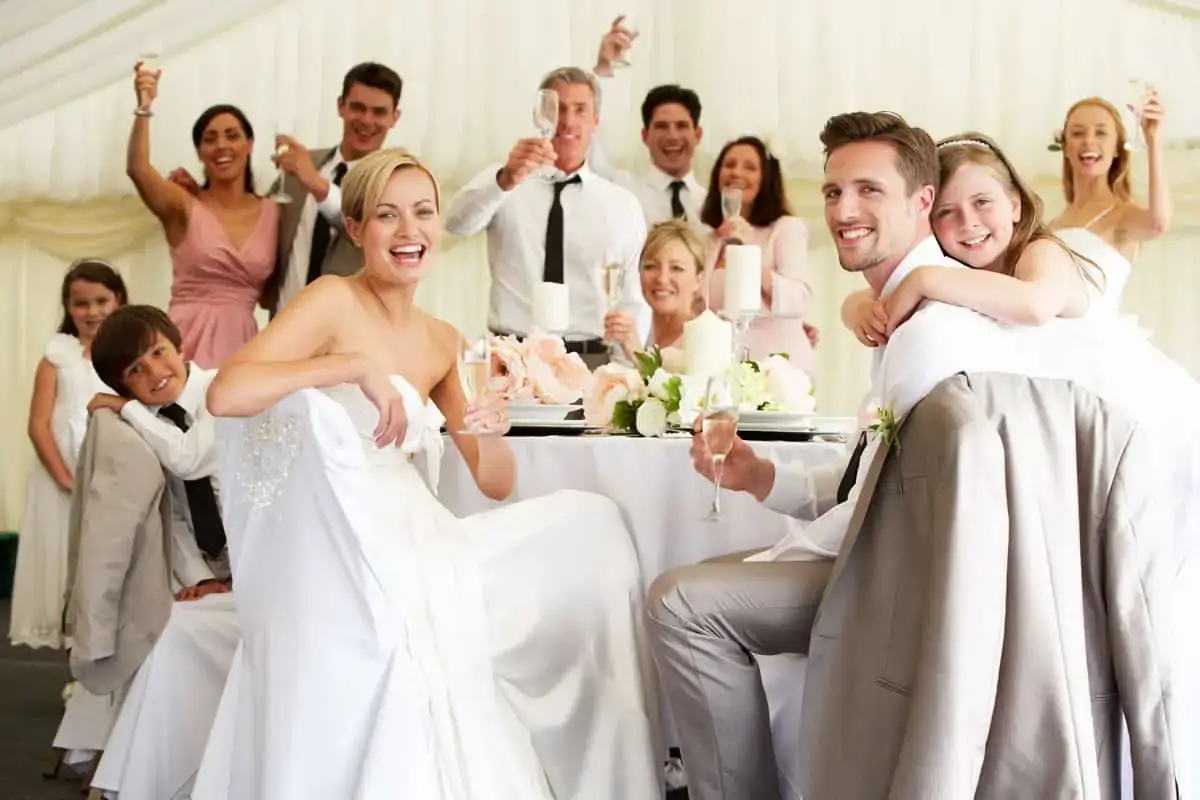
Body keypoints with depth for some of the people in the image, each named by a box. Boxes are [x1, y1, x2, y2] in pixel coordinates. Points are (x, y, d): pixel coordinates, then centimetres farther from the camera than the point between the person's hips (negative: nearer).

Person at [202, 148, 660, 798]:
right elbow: (225, 394, -25)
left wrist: (492, 433, -8)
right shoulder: (333, 300, -8)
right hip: (338, 557, -7)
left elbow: (495, 485, 13)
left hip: (416, 550, 7)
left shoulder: (444, 344, 13)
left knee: (587, 523, 3)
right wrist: (356, 366, -24)